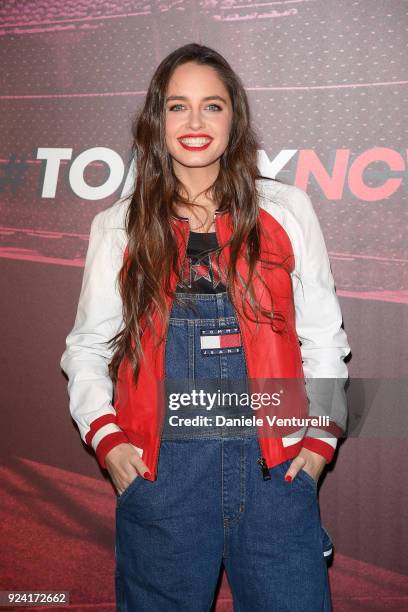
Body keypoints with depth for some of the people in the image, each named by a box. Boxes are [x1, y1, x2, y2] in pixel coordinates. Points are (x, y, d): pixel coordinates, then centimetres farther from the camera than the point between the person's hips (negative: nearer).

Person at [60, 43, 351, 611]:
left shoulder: (287, 210, 7)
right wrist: (106, 436, -2)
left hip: (276, 465, 0)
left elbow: (323, 334, 10)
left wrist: (322, 435, 1)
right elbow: (88, 345, 11)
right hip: (158, 470, 1)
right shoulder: (119, 227, 9)